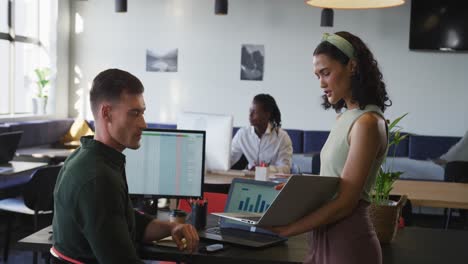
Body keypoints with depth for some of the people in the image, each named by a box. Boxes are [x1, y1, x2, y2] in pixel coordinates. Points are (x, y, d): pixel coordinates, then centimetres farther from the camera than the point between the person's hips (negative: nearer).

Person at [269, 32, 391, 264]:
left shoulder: (367, 122, -15)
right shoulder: (345, 116, 10)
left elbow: (345, 202, -19)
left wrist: (285, 229, -19)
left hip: (347, 242, -8)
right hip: (324, 237, 8)